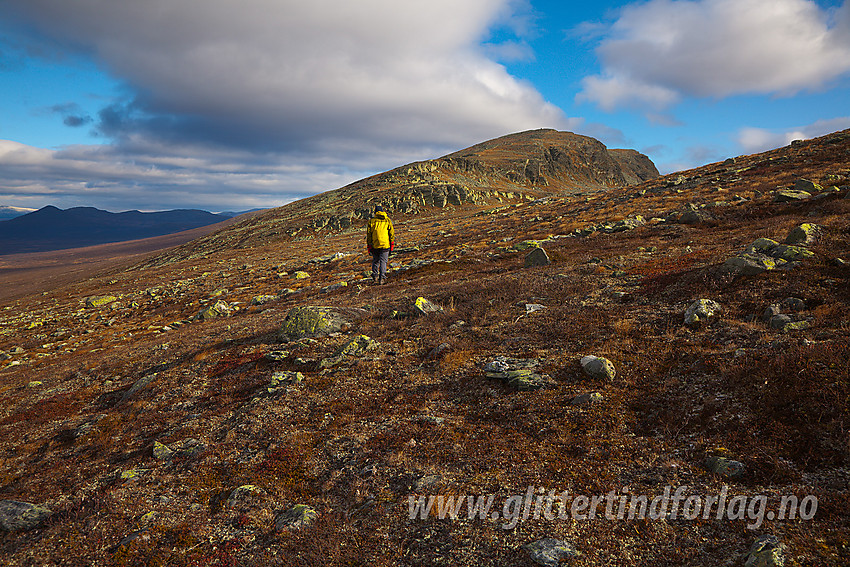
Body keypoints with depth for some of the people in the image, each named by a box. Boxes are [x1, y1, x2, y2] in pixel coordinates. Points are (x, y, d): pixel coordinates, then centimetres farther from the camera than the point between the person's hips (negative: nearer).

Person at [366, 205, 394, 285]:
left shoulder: (372, 221, 5)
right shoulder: (387, 220, 5)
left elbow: (368, 234, 4)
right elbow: (392, 232, 3)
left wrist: (368, 245, 9)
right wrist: (392, 244, 9)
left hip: (374, 245, 1)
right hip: (385, 244, -1)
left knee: (375, 260, 17)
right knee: (383, 261, 2)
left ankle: (375, 275, 6)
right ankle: (382, 278, -5)